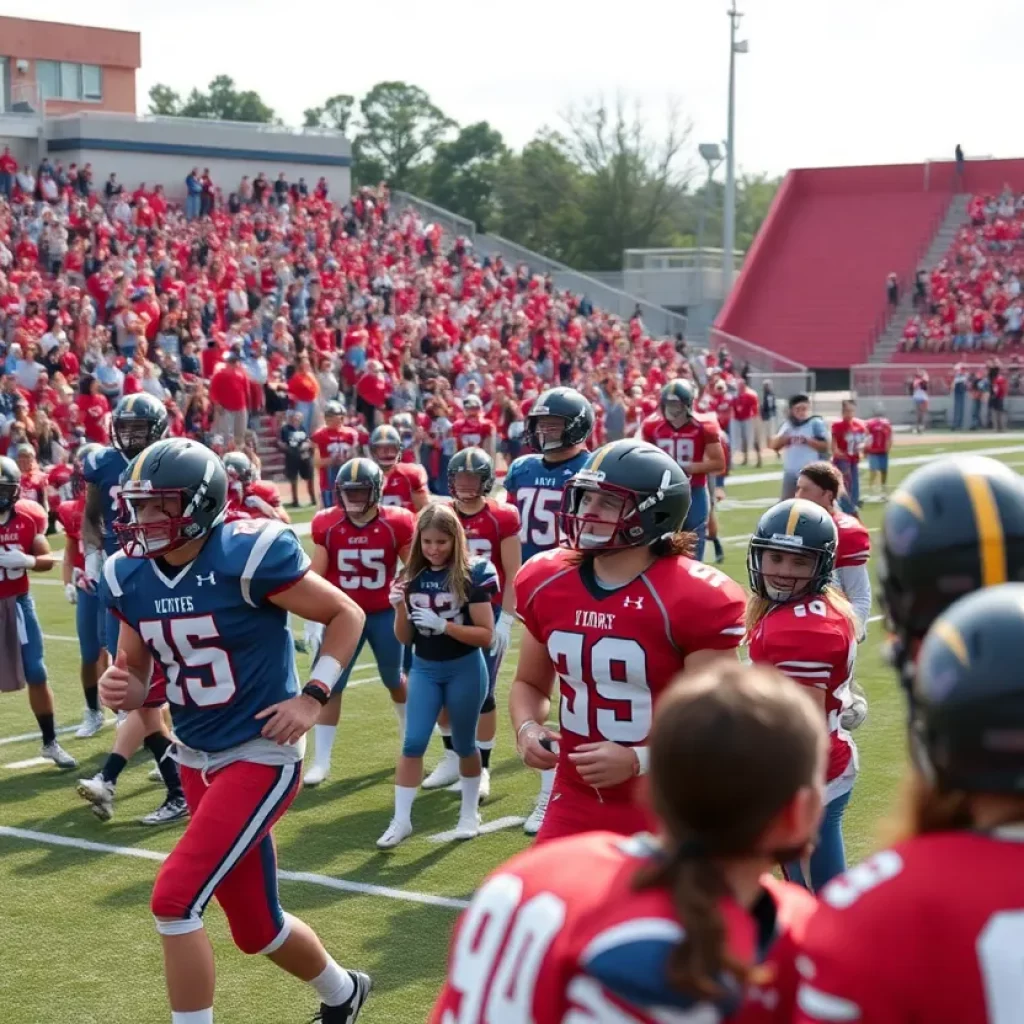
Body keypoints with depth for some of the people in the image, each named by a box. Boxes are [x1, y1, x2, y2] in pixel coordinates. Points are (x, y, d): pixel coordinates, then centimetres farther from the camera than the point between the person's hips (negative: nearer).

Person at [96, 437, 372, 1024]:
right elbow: (136, 670, 11)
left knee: (175, 902, -17)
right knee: (256, 928, 17)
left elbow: (347, 615, -9)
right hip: (197, 760, 7)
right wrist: (122, 689, -13)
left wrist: (313, 698, -16)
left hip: (261, 756, -7)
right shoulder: (130, 576, -2)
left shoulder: (247, 555, -20)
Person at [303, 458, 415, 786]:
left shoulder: (396, 523, -14)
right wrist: (312, 620, -7)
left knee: (395, 680, 18)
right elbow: (316, 576, -3)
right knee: (330, 686, -5)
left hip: (385, 614, 0)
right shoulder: (326, 524, -10)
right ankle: (320, 761, 2)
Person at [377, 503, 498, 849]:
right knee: (413, 743, -3)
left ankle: (469, 813, 30)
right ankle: (401, 820, 2)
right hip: (424, 669, 3)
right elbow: (405, 638, 3)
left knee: (464, 744, 12)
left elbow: (485, 635, -15)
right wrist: (399, 608, -15)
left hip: (464, 670, -3)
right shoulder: (411, 577, -1)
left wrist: (443, 625, -25)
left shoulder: (472, 575, -14)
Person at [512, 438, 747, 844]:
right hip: (576, 804, 5)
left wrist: (636, 760, -25)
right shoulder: (547, 583, 1)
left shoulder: (694, 599, -17)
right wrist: (527, 728, -5)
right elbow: (529, 683, 16)